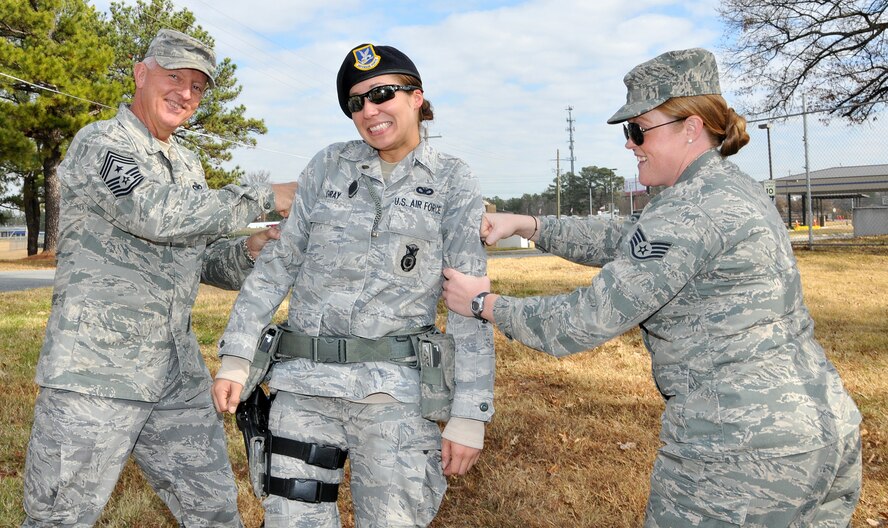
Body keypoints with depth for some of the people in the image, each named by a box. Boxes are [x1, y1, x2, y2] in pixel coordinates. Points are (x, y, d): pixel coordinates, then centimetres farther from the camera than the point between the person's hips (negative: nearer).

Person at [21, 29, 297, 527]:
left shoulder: (188, 164, 17)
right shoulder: (100, 144, -6)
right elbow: (160, 215, -24)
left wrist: (245, 253, -1)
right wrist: (265, 197, -16)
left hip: (180, 378, 7)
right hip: (96, 374, -7)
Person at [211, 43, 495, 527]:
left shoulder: (452, 182, 1)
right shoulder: (328, 167, 7)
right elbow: (277, 264, 9)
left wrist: (470, 414, -9)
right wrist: (236, 356, 0)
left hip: (394, 392, -2)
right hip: (302, 385, 3)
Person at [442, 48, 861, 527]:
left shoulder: (693, 213, -21)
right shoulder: (733, 189, 9)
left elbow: (587, 321, -20)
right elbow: (623, 242, 17)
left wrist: (485, 303, -7)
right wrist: (527, 225, 11)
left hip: (740, 452, -9)